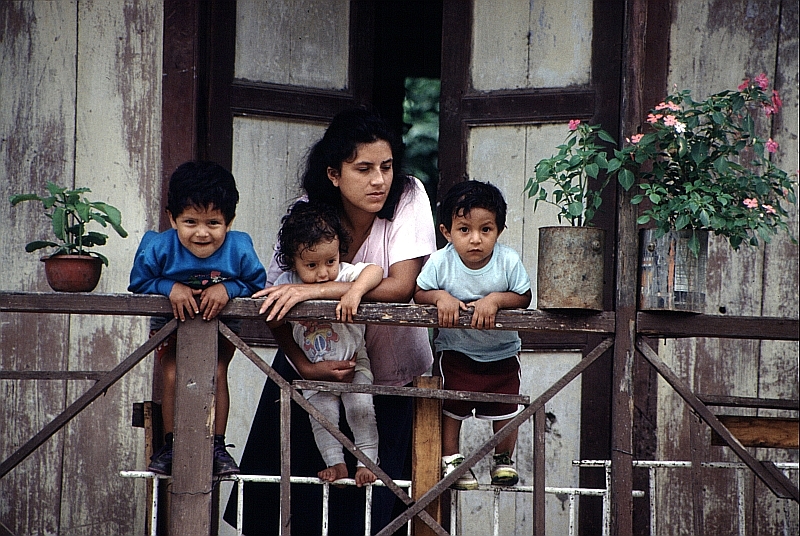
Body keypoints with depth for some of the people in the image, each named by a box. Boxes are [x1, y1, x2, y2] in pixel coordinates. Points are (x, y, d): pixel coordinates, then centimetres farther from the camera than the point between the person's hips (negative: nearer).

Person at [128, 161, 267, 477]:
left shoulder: (239, 250, -26)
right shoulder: (158, 248, -26)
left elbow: (256, 284, -17)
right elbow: (139, 283, -16)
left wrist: (227, 289, -35)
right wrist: (170, 288, -33)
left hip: (221, 325, 0)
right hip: (171, 324, 0)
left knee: (216, 374, -16)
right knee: (173, 376, -14)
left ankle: (217, 447, -3)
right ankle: (170, 447, 2)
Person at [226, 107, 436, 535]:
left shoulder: (408, 197, -18)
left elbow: (401, 286, -29)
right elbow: (274, 302, -13)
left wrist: (314, 290, -37)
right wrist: (305, 366, -29)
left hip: (389, 369, -1)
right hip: (316, 359, 2)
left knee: (369, 501, -5)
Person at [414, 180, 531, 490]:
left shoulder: (509, 261, -19)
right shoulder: (440, 262, -19)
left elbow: (523, 297, -14)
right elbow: (419, 293, -9)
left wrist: (496, 299, -31)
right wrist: (440, 297, -29)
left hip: (502, 351, 1)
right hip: (455, 350, 0)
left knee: (505, 407, 7)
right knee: (450, 405, 1)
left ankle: (504, 458, 30)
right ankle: (450, 459, 20)